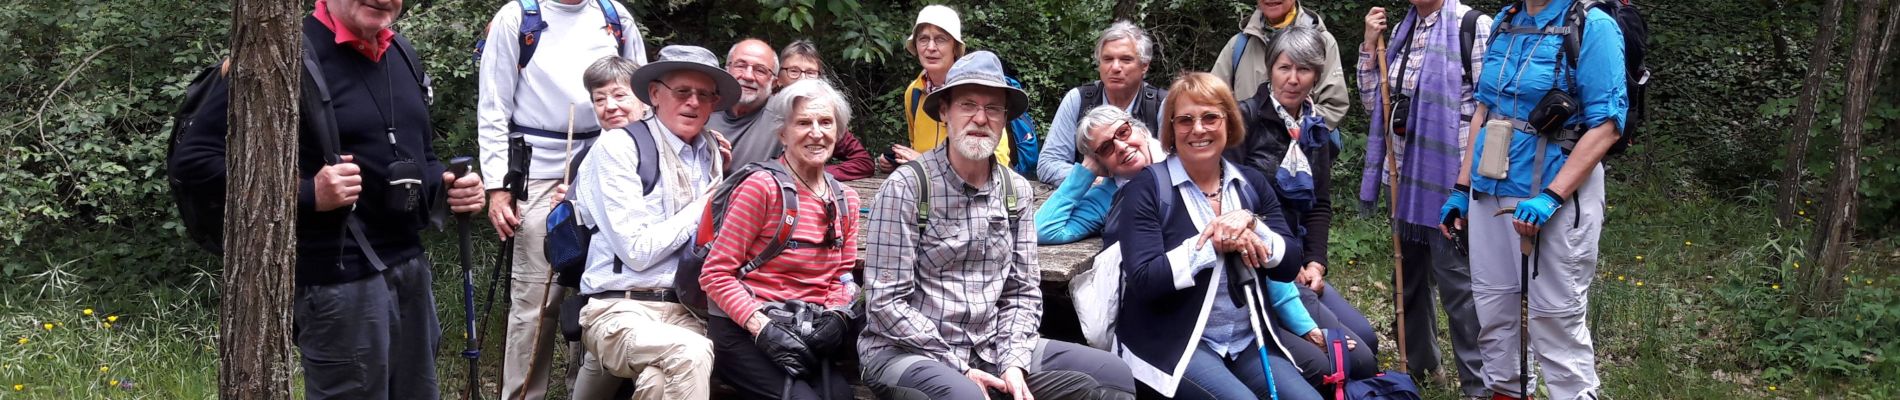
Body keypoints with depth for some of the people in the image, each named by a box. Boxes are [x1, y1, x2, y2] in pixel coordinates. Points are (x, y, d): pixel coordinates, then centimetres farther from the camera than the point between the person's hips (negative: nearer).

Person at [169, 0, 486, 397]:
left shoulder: (402, 53, 13)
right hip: (340, 280, -7)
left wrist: (448, 185, 3)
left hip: (412, 267, 8)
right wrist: (305, 194, -22)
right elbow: (193, 158, -14)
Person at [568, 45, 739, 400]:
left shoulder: (715, 154, 14)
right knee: (691, 354, -33)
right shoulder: (618, 147, -2)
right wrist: (704, 206, -3)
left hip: (687, 313, 4)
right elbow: (638, 251, -10)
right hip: (621, 311, -4)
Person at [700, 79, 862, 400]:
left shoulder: (846, 200, 12)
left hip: (809, 333, 5)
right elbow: (716, 274, -9)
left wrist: (835, 318, -5)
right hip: (744, 330, -5)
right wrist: (762, 328, -19)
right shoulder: (762, 187, -8)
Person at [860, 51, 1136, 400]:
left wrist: (1013, 362, -10)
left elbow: (1023, 291, 7)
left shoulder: (1017, 192, 8)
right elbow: (886, 303, -13)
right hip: (907, 351, -6)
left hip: (990, 349, 6)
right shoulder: (906, 187, -11)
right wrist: (959, 368, -17)